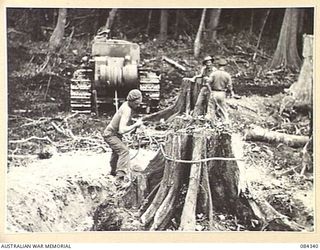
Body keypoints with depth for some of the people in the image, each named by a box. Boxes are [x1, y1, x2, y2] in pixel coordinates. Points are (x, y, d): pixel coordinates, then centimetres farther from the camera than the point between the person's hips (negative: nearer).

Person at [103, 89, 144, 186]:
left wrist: (133, 122, 1)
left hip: (115, 133, 11)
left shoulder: (127, 105, -4)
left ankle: (113, 171, 53)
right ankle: (121, 177, -35)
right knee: (124, 151, -27)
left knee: (117, 151, 29)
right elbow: (122, 130, -41)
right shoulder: (127, 110, -31)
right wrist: (135, 125, -35)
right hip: (110, 134, -10)